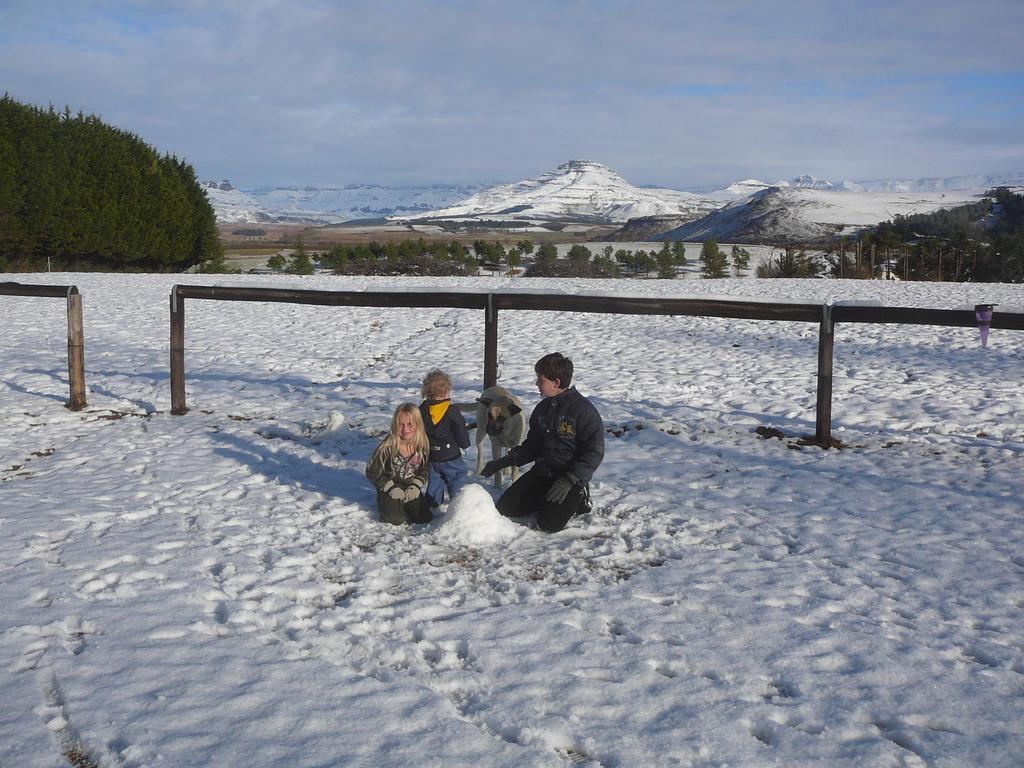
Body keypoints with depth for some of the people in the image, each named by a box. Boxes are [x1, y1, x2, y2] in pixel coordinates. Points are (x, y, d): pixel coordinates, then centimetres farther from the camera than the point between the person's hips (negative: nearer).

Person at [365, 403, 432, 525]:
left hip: (411, 489, 4)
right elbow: (372, 471, -13)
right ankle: (385, 503, 13)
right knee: (396, 519, -20)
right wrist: (391, 488, -17)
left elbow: (425, 470, 3)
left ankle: (404, 504, 22)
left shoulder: (423, 445, -11)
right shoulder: (388, 446, -21)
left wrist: (415, 487, -12)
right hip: (390, 488, -3)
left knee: (425, 518, -4)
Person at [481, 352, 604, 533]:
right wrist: (503, 462, 7)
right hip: (543, 471, 7)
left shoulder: (583, 410, -15)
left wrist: (569, 481, -26)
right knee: (504, 508, -4)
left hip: (571, 476, -7)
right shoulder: (542, 408, 8)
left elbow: (594, 453, -17)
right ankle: (549, 499, 15)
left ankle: (578, 498, 5)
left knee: (548, 524, -23)